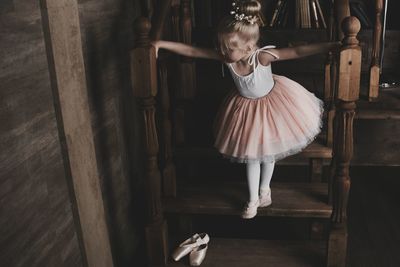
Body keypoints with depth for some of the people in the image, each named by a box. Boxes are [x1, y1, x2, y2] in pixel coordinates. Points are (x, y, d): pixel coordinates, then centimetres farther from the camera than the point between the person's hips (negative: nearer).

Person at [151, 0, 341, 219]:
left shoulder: (263, 56, -37)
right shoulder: (226, 57, -27)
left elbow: (297, 52, -42)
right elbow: (192, 51, -23)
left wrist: (332, 46, -50)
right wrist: (162, 44, -25)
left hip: (271, 104, -2)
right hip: (246, 108, 3)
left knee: (268, 153, 18)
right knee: (251, 156, 14)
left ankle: (264, 188, 45)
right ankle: (253, 199, 33)